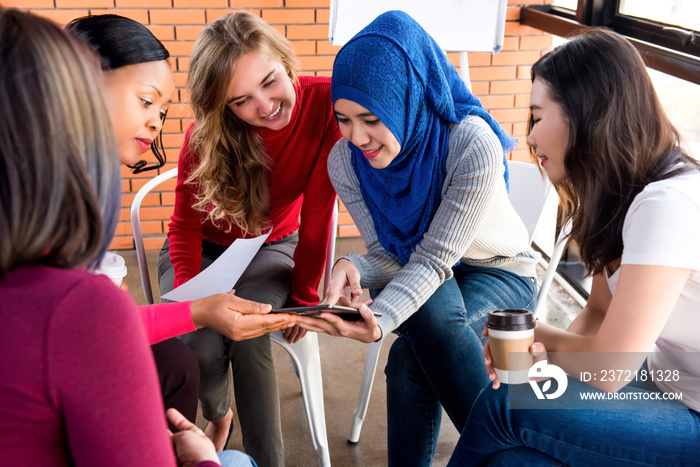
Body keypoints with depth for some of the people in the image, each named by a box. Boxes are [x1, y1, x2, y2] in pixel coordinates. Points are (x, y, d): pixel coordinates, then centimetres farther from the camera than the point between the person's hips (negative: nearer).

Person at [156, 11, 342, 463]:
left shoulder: (325, 102, -26)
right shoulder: (204, 139, -25)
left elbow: (318, 208, -17)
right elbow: (186, 226, -11)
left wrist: (305, 296, -12)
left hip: (272, 248, 0)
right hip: (205, 248, 0)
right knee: (201, 343, -24)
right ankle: (218, 416, 12)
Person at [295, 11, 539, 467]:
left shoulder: (474, 146, -30)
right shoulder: (345, 161, -15)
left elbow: (435, 259, -30)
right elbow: (391, 258, -12)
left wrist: (381, 319, -48)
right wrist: (352, 268, -35)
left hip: (500, 274, -3)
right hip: (426, 278, 4)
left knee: (411, 357, -32)